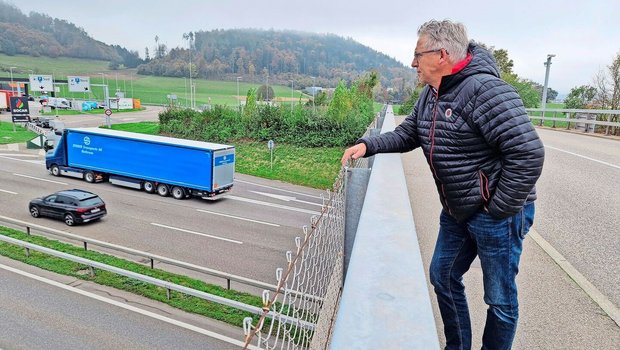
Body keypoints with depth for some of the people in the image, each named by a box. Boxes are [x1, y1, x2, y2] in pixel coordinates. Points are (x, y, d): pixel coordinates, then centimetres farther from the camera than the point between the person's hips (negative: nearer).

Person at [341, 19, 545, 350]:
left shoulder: (485, 90, -24)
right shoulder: (430, 94, 5)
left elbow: (528, 154, -27)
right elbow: (407, 134, 13)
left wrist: (498, 210, -20)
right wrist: (368, 145, -4)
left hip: (497, 212, -9)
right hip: (457, 211, 9)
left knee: (500, 298, 9)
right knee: (443, 277, 19)